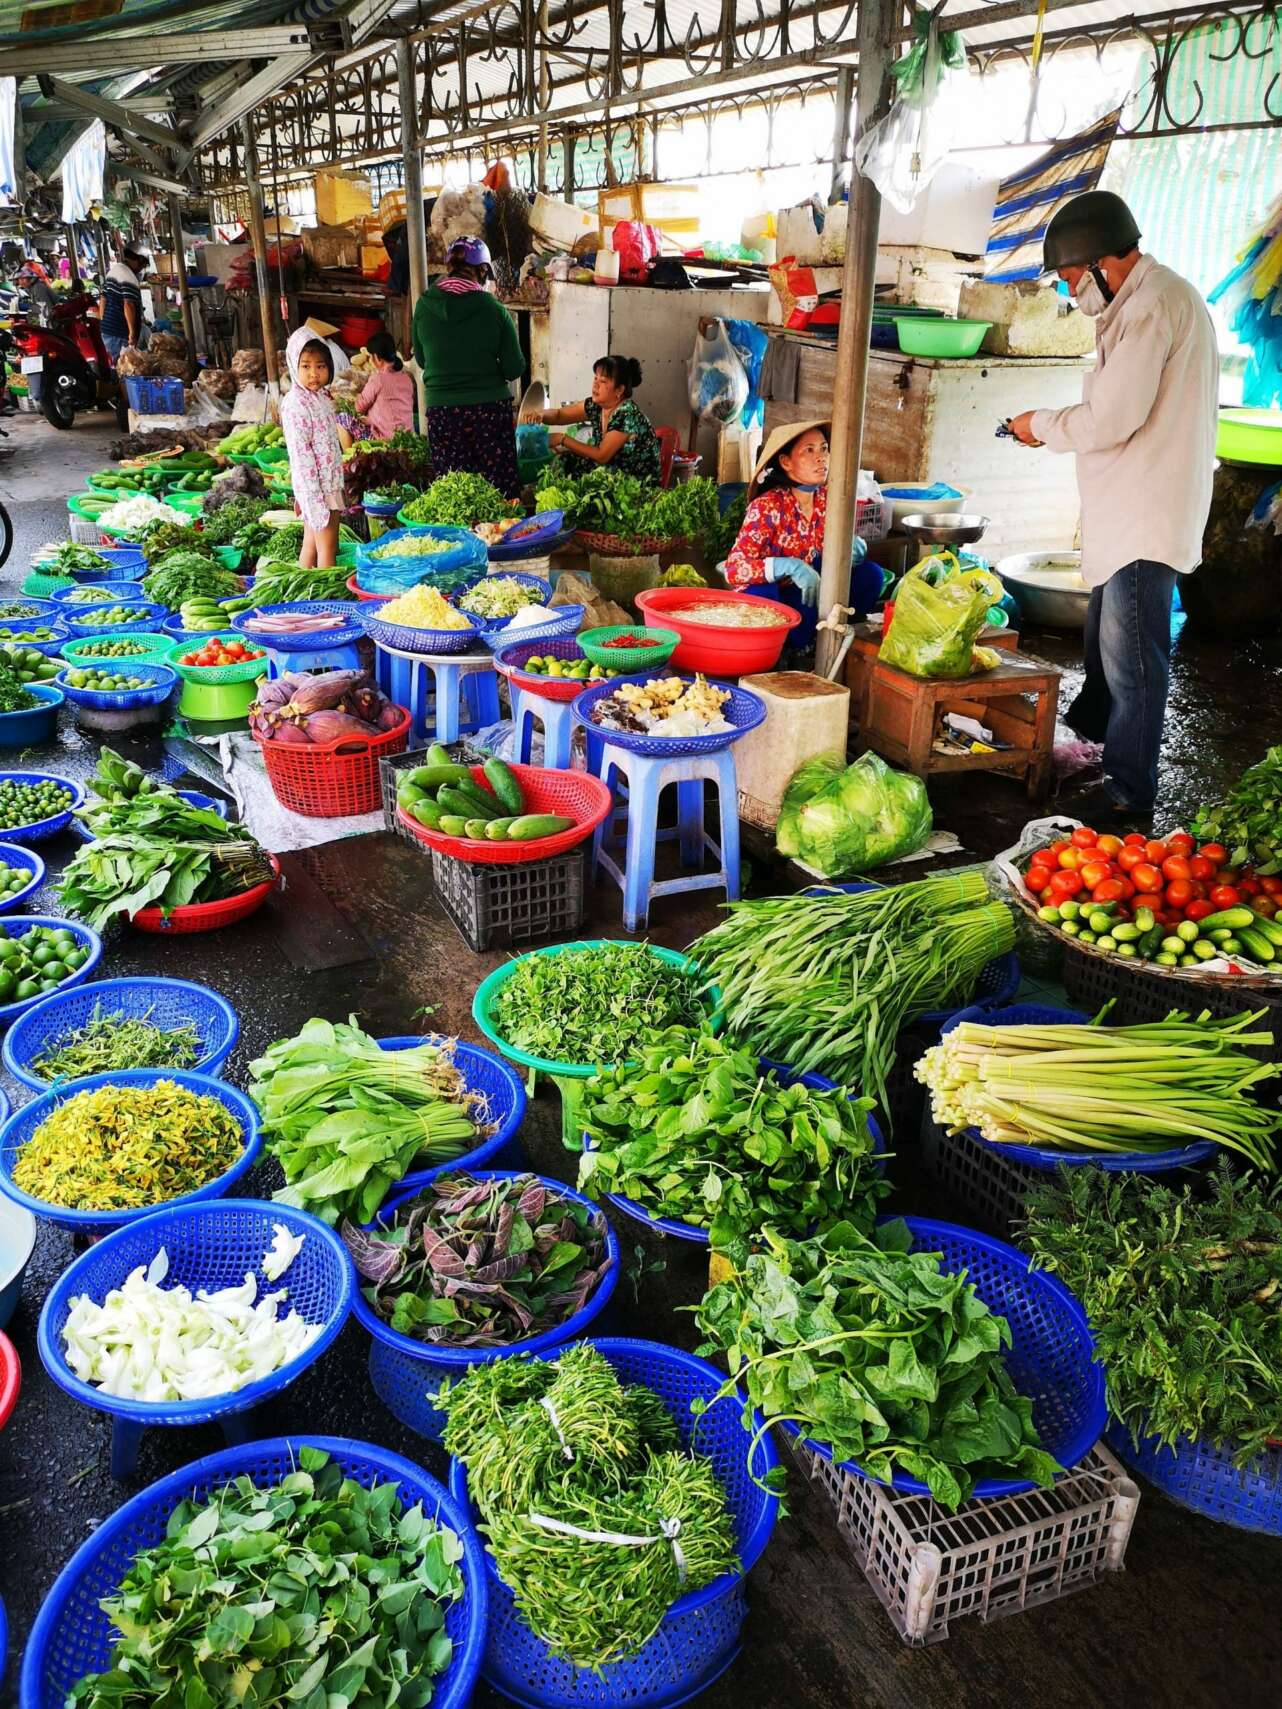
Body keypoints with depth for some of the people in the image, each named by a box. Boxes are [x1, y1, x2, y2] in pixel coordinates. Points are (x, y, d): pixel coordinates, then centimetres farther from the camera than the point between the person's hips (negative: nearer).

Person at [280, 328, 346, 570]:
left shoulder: (321, 396, 11)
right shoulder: (295, 403, -15)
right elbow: (300, 452, -20)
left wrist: (339, 484, 18)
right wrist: (313, 494, -23)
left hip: (330, 482, 9)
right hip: (315, 485, -9)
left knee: (311, 544, 13)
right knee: (327, 547, -5)